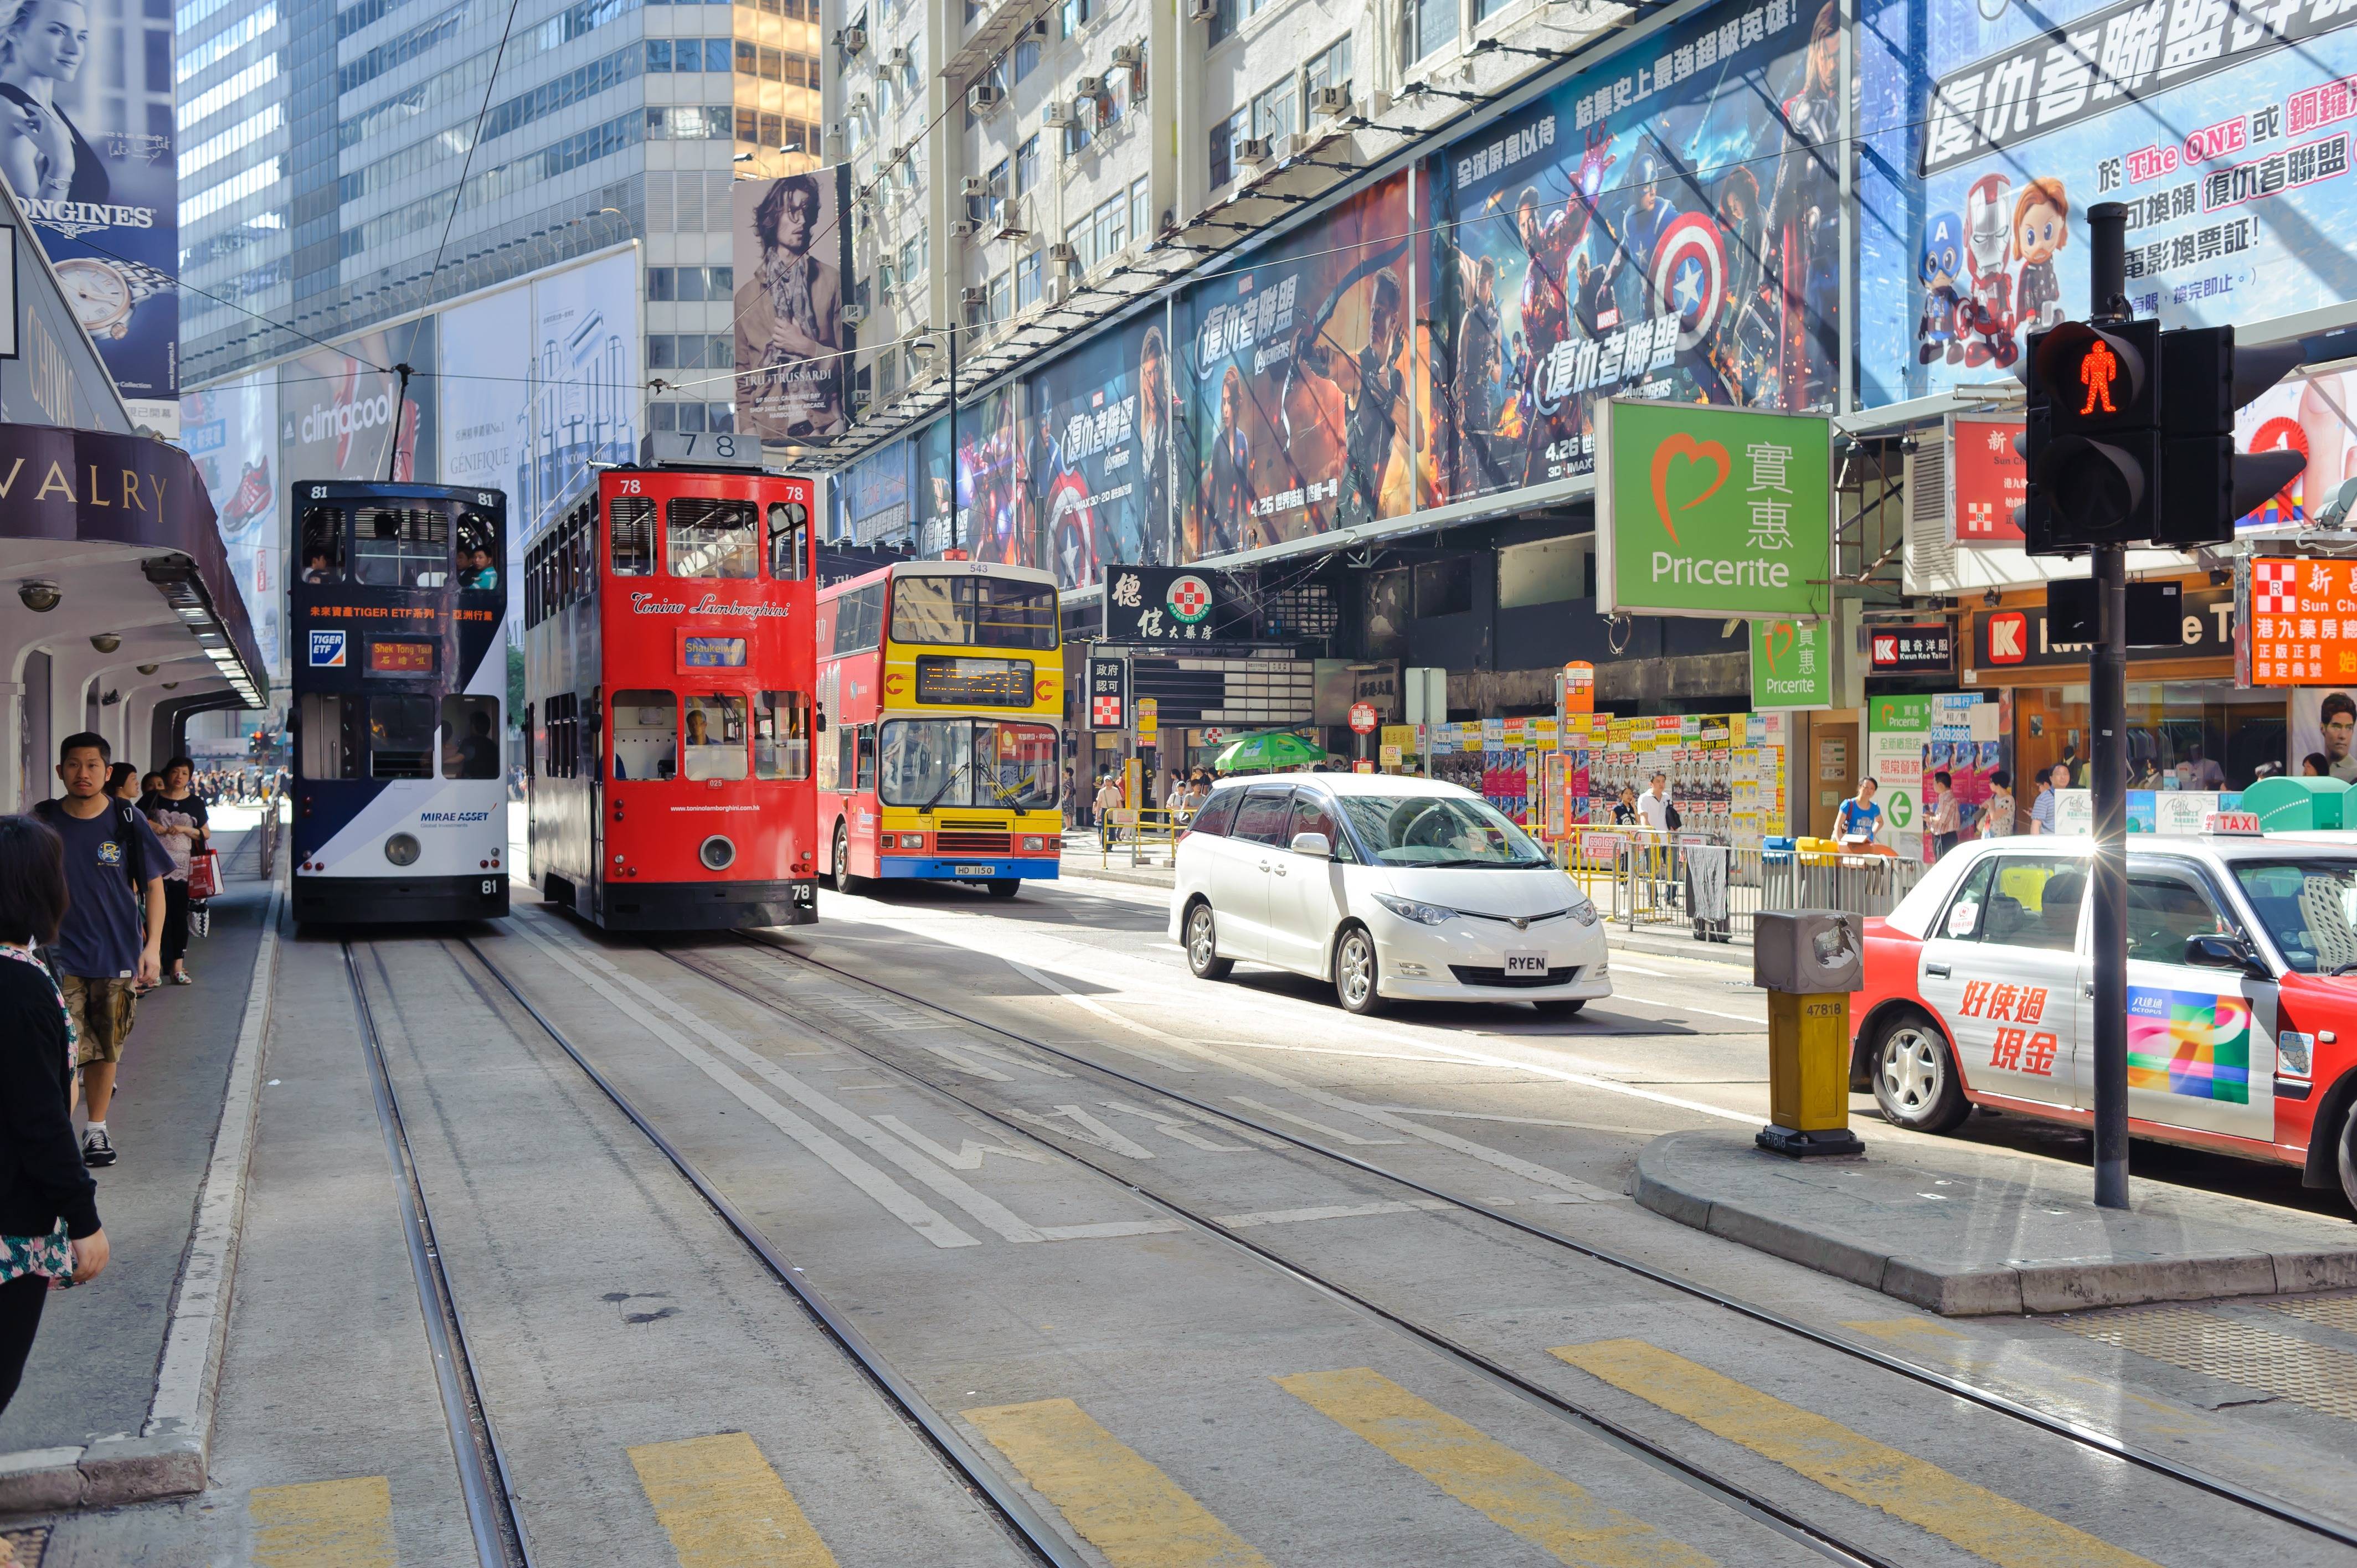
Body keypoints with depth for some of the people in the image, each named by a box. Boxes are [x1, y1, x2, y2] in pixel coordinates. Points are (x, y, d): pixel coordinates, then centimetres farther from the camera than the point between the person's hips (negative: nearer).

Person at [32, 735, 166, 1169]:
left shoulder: (126, 821, -4)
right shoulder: (43, 821, -3)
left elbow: (154, 886, 1)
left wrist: (153, 946, -7)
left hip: (118, 955, 1)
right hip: (61, 955, -1)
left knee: (105, 1049, 12)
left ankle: (97, 1128, 28)